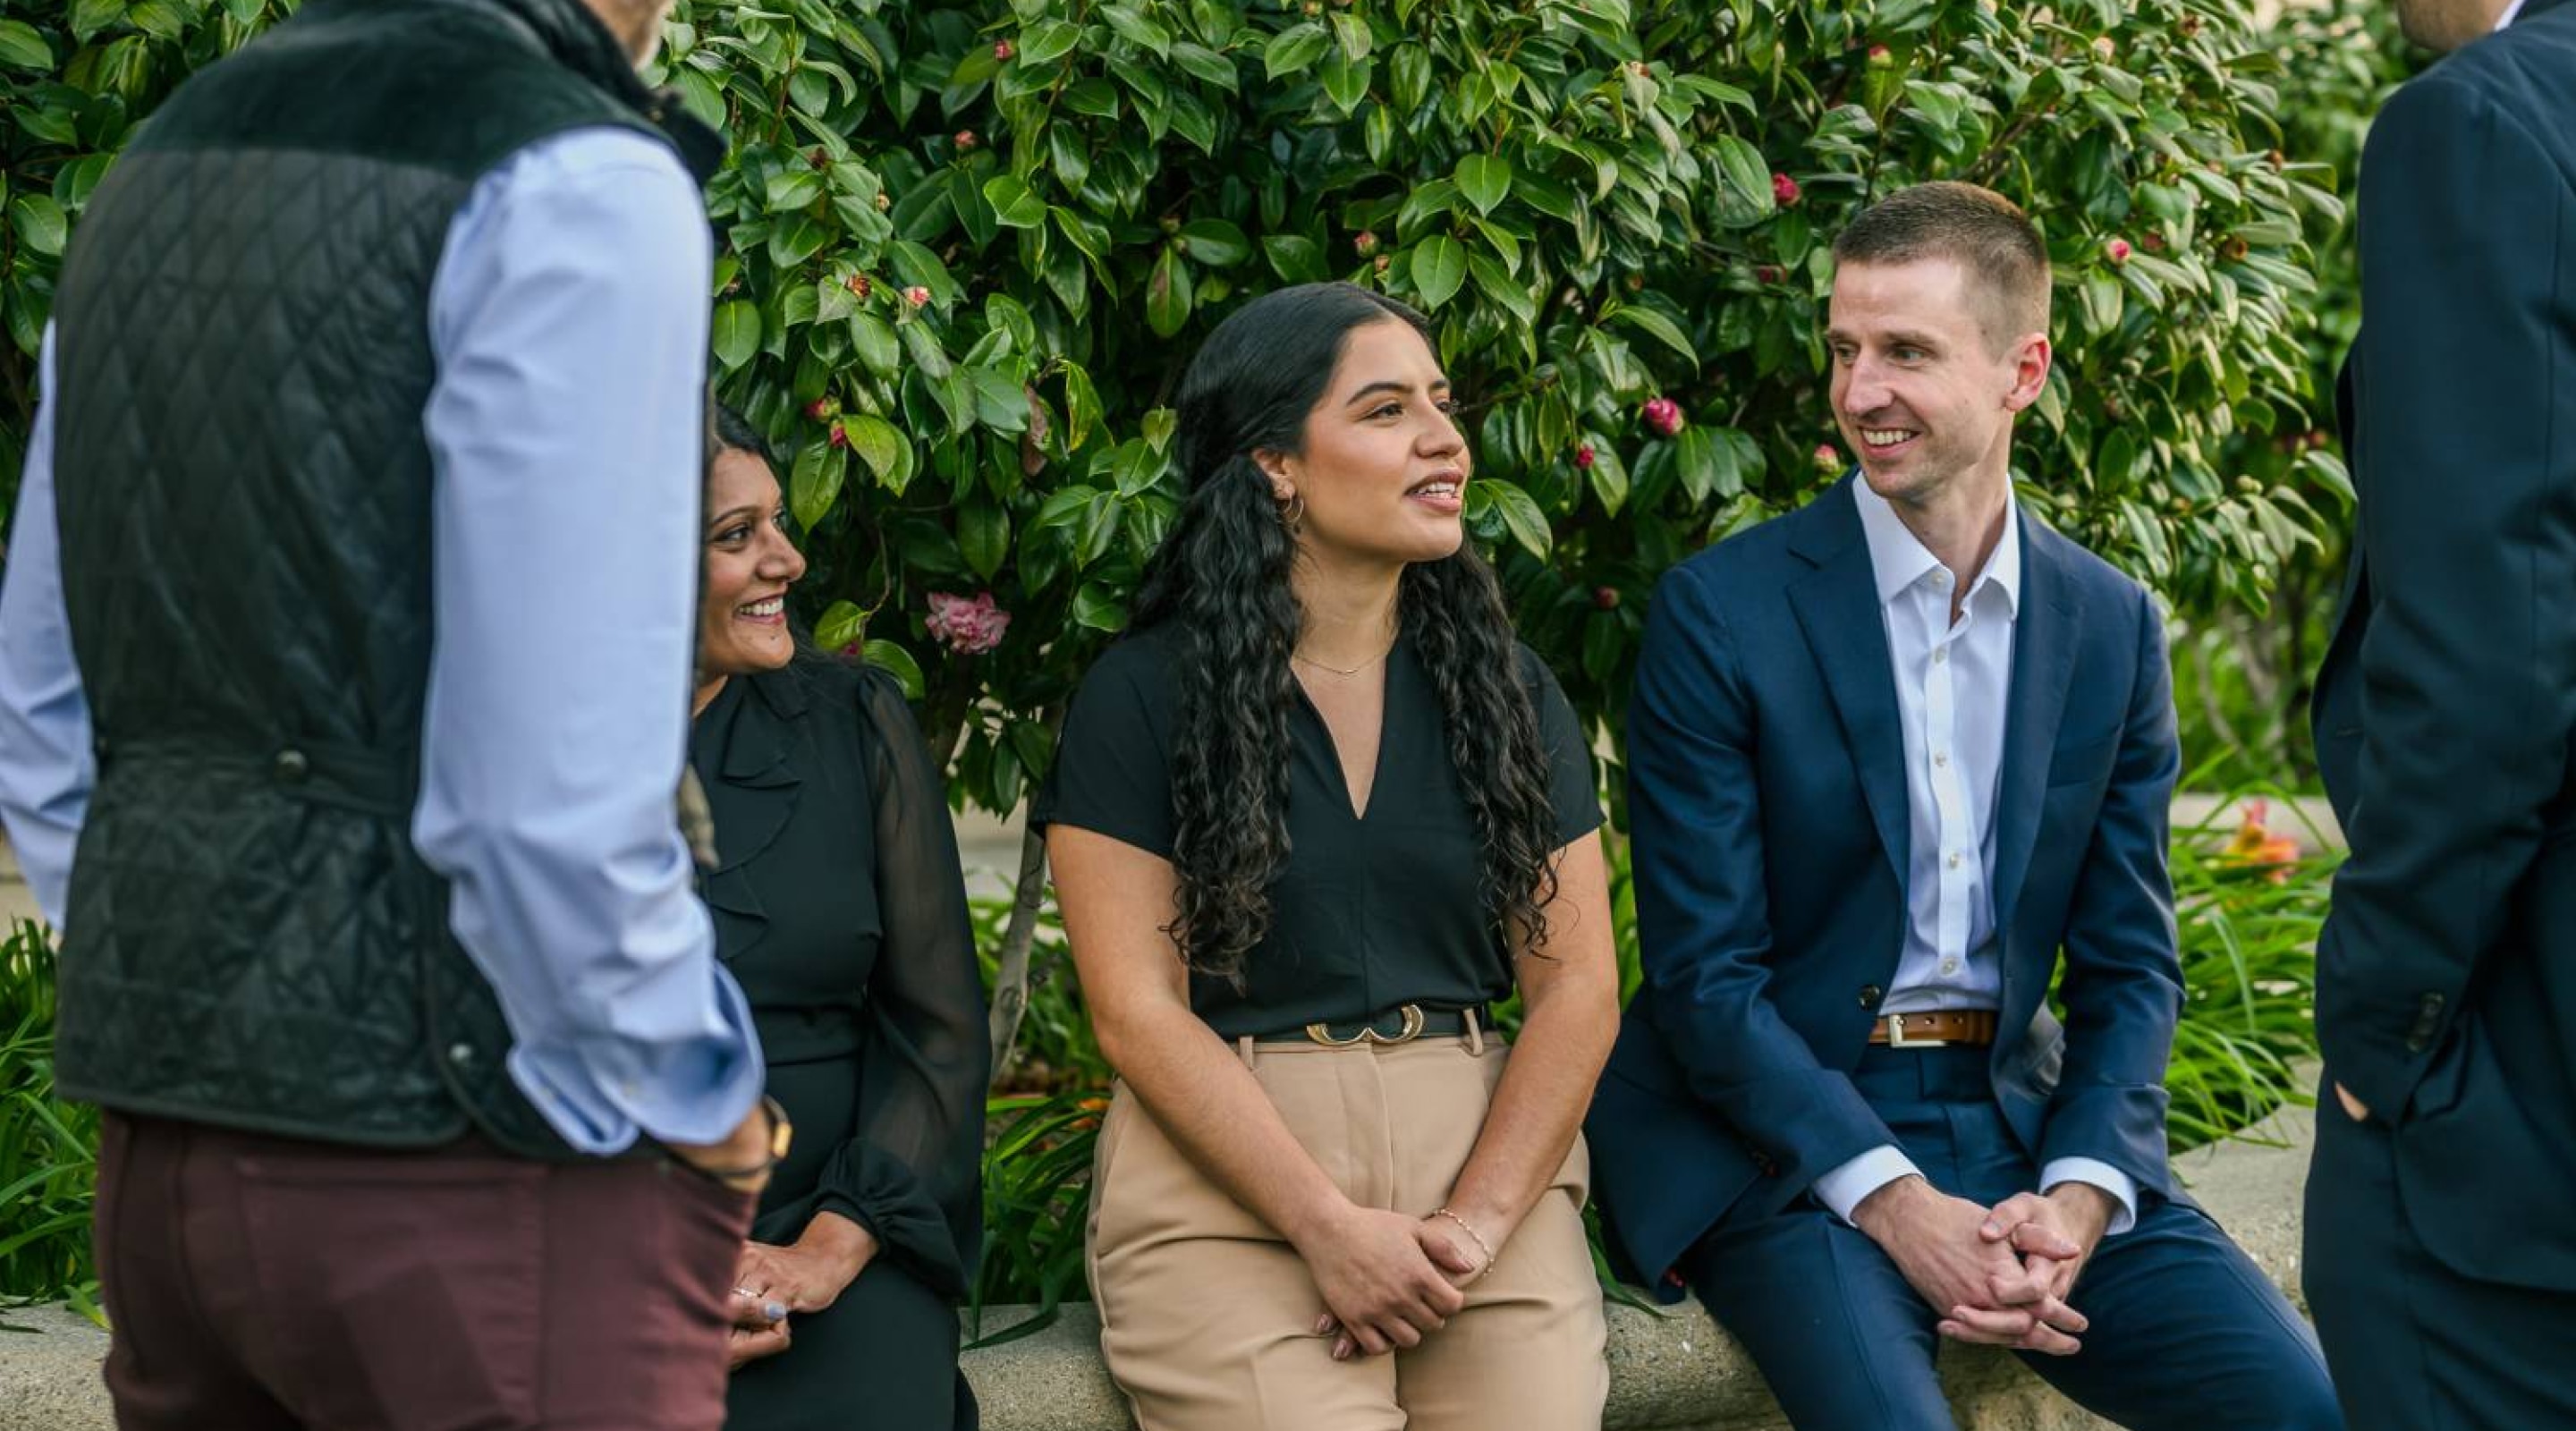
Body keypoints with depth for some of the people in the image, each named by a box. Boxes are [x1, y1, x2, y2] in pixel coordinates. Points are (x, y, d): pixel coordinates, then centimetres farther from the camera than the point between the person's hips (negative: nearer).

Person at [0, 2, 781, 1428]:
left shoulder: (167, 164, 12)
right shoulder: (581, 189, -13)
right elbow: (556, 801, -19)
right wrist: (693, 1111, -5)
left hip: (166, 1139, 8)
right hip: (465, 1180, -8)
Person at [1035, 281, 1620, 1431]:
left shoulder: (1506, 690, 11)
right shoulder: (1140, 697, 1)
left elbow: (1577, 987, 4)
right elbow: (1137, 1010, -5)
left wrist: (1473, 1225, -10)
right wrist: (1331, 1229, -13)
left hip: (1484, 1165, 3)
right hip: (1225, 1183, -3)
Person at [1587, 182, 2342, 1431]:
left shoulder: (2111, 625, 7)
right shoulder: (1722, 611, -5)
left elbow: (2129, 961, 9)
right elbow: (1702, 972, -8)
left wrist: (2078, 1197, -9)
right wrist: (1895, 1203, -18)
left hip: (2017, 1117, 4)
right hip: (1781, 1139, -4)